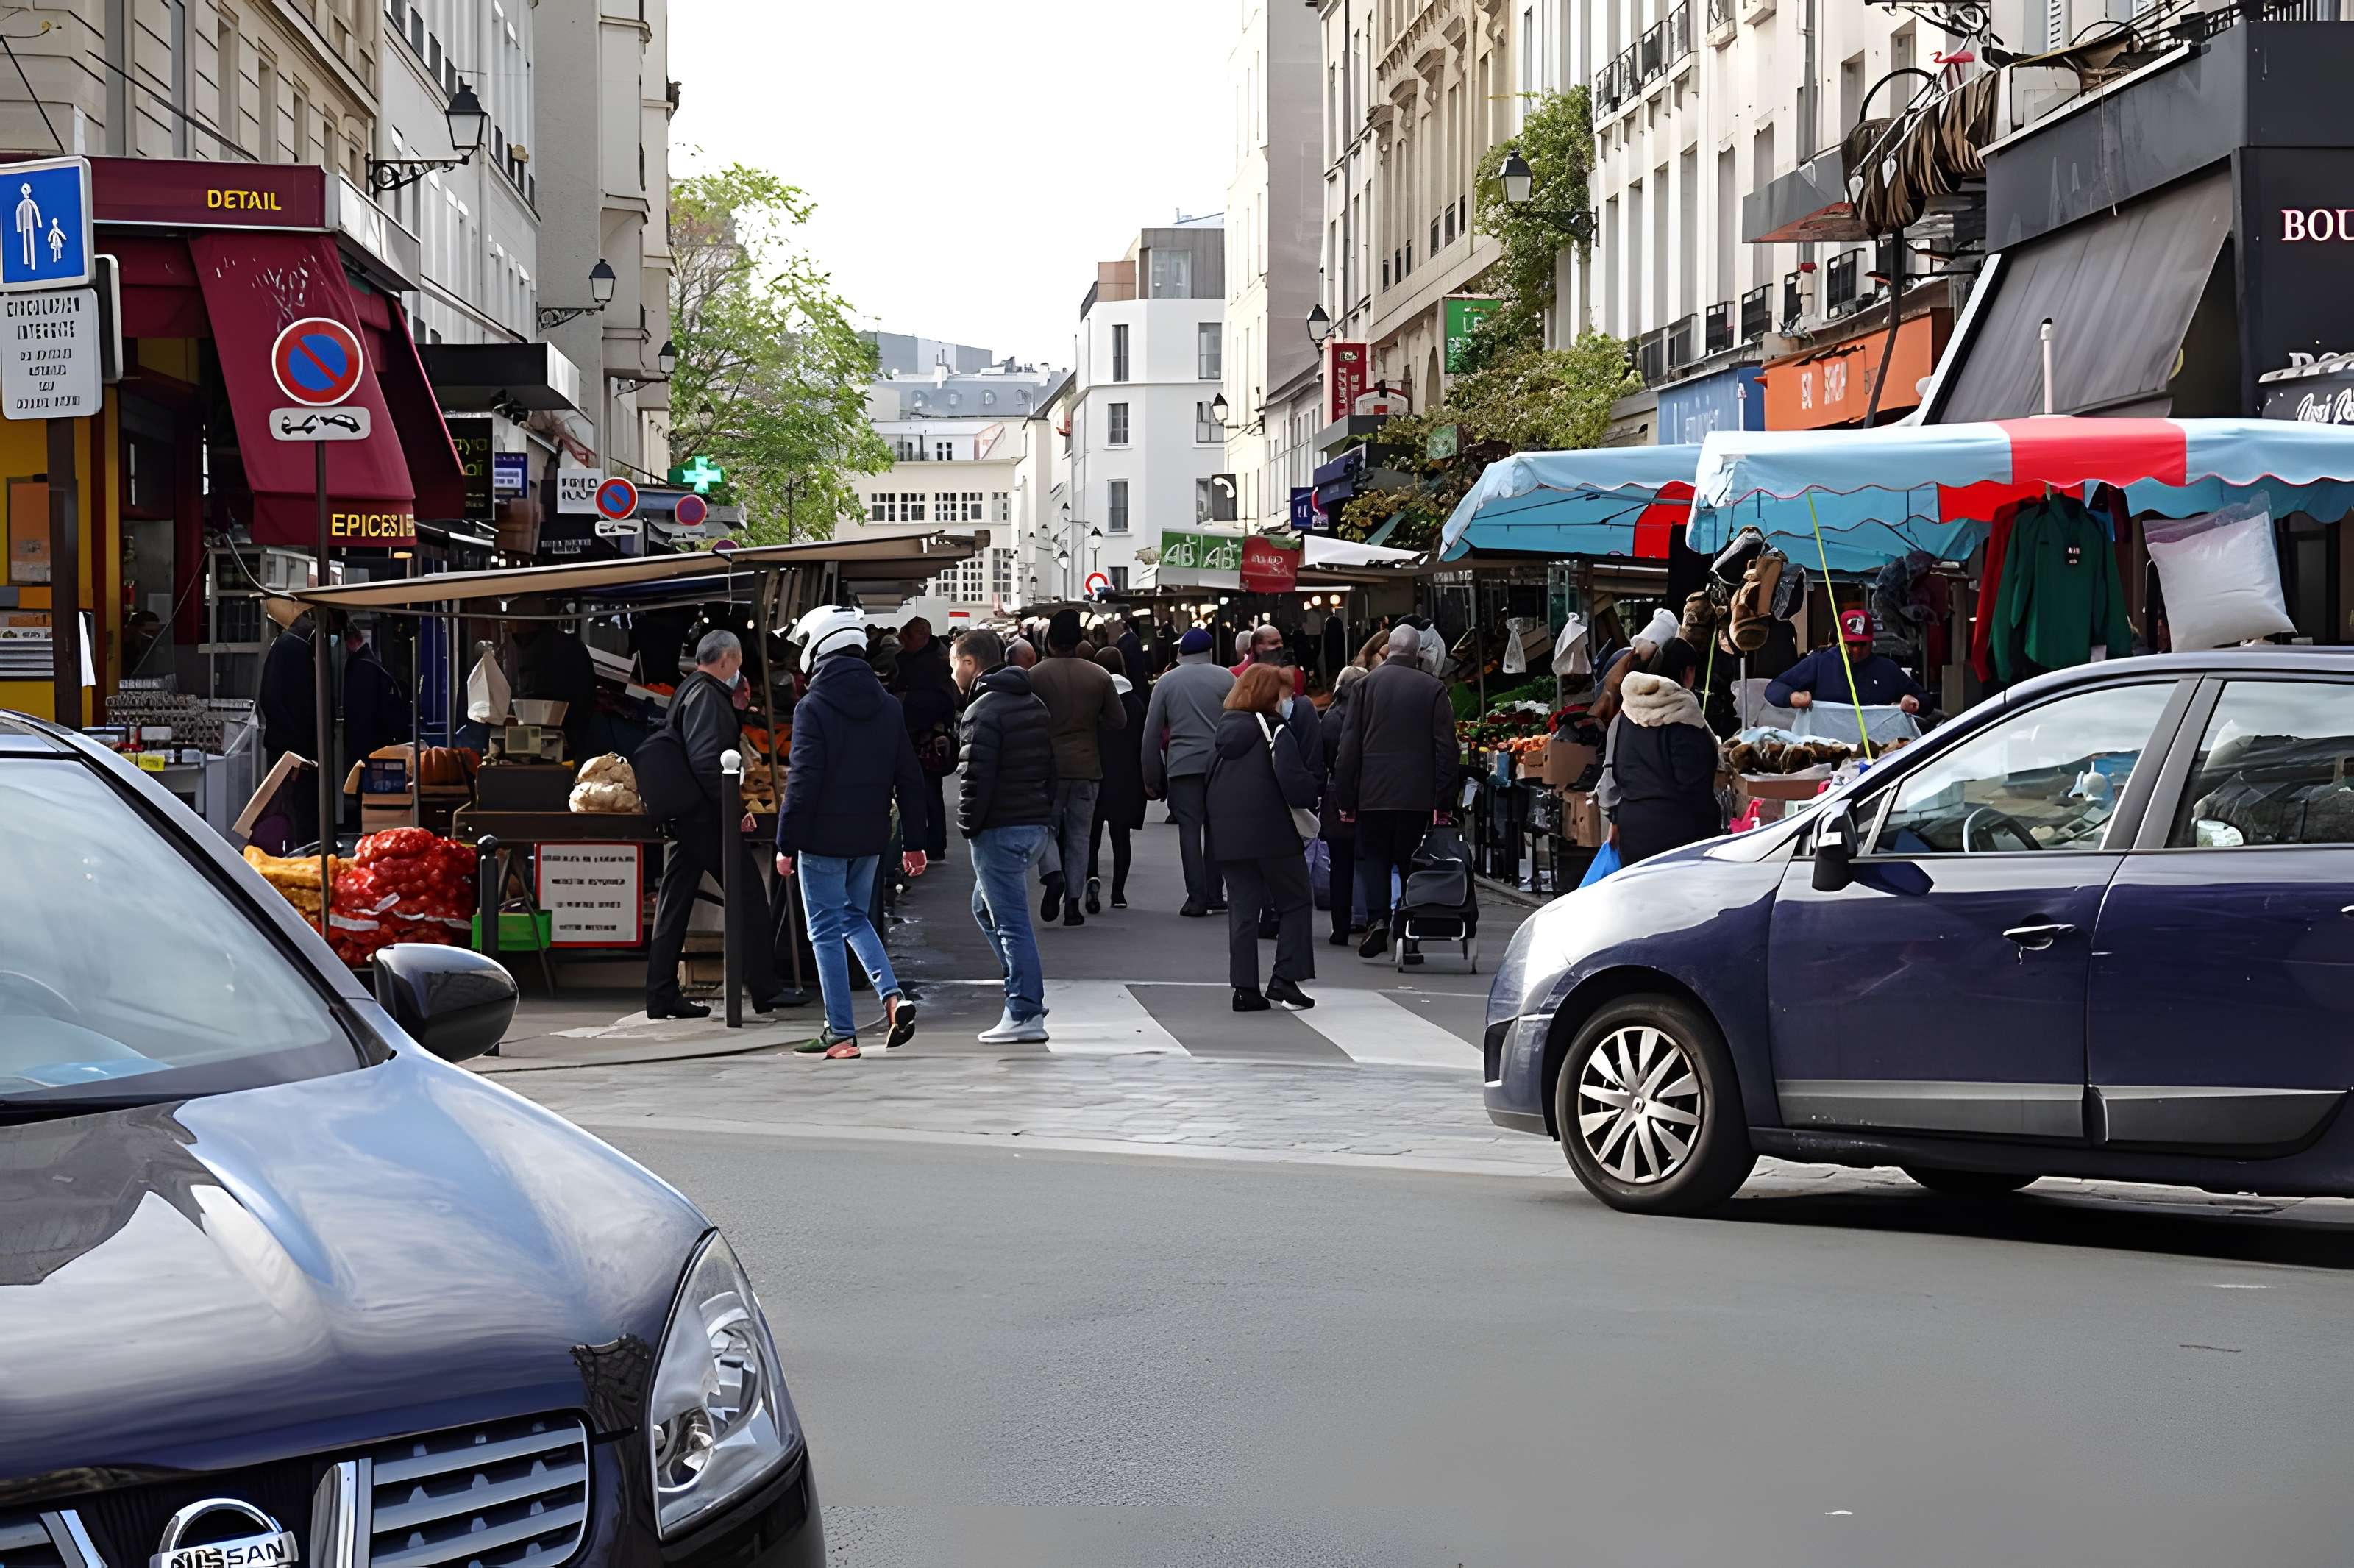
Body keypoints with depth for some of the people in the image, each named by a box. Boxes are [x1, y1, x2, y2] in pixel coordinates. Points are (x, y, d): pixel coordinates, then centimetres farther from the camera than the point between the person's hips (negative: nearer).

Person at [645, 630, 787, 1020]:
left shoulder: (689, 692, 19)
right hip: (707, 816, -10)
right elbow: (707, 761, -22)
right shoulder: (708, 697, -13)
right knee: (747, 890, -5)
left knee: (675, 901, 9)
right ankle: (763, 989, -3)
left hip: (685, 816, 10)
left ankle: (662, 995, 10)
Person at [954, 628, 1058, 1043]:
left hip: (1000, 830, -9)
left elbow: (977, 776, -19)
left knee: (1012, 921, -6)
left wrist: (967, 824, -8)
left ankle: (1025, 1016, -5)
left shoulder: (984, 710, -14)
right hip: (1035, 824, 9)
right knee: (985, 907, 22)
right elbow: (1048, 767, 18)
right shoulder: (1034, 705, 15)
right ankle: (1027, 997, 18)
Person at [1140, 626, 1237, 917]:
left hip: (1183, 766, -1)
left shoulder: (1166, 682, 6)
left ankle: (1197, 899, -4)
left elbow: (1152, 733, 6)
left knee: (1189, 831, 1)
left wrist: (1151, 779, 11)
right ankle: (1214, 894, 11)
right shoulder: (1225, 678, 5)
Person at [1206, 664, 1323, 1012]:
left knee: (1242, 909, 8)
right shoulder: (1277, 732, -8)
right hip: (1272, 834, -6)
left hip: (1226, 836, 6)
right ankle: (1284, 979, -2)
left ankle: (1245, 989, 5)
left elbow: (1208, 786, 15)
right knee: (1296, 902, 7)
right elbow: (1296, 786, -16)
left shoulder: (1223, 734, 12)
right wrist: (1316, 788, 1)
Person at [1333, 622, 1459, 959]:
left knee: (1373, 857, 8)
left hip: (1373, 792, 0)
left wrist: (1345, 798, 6)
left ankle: (1377, 919, -12)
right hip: (1418, 793, 0)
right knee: (1411, 861, 9)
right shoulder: (1433, 688, 1)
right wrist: (1443, 801, 3)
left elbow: (1349, 745, 1)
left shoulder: (1368, 684, 1)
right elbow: (1447, 748, -1)